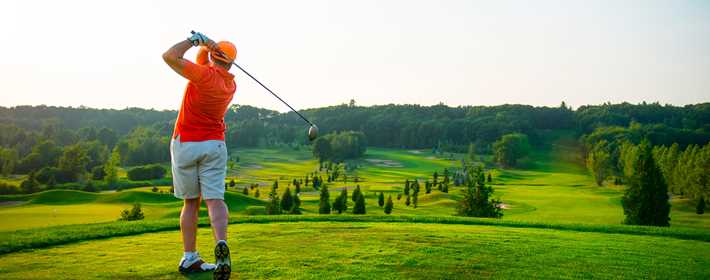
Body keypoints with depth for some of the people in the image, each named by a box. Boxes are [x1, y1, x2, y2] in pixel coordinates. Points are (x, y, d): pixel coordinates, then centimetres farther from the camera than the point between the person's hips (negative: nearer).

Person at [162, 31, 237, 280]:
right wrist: (204, 45, 1)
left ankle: (189, 258, 9)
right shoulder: (231, 84, 7)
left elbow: (170, 56, -13)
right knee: (215, 199, -5)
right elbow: (201, 62, 19)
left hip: (185, 144, -2)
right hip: (214, 145, 2)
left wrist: (194, 40, -4)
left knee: (190, 202, 8)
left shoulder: (205, 74, -13)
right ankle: (221, 243, -30)